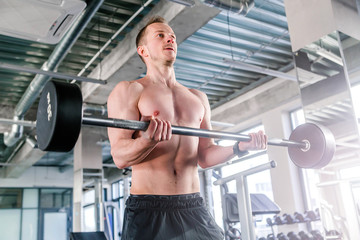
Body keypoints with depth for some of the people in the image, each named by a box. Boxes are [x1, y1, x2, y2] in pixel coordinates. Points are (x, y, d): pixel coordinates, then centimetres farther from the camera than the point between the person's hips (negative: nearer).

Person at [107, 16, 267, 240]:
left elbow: (204, 156, 14)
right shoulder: (128, 91, 0)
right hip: (148, 208, -4)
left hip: (195, 207, 5)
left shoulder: (198, 98, 16)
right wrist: (149, 140, -29)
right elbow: (120, 156, -9)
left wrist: (239, 147, -2)